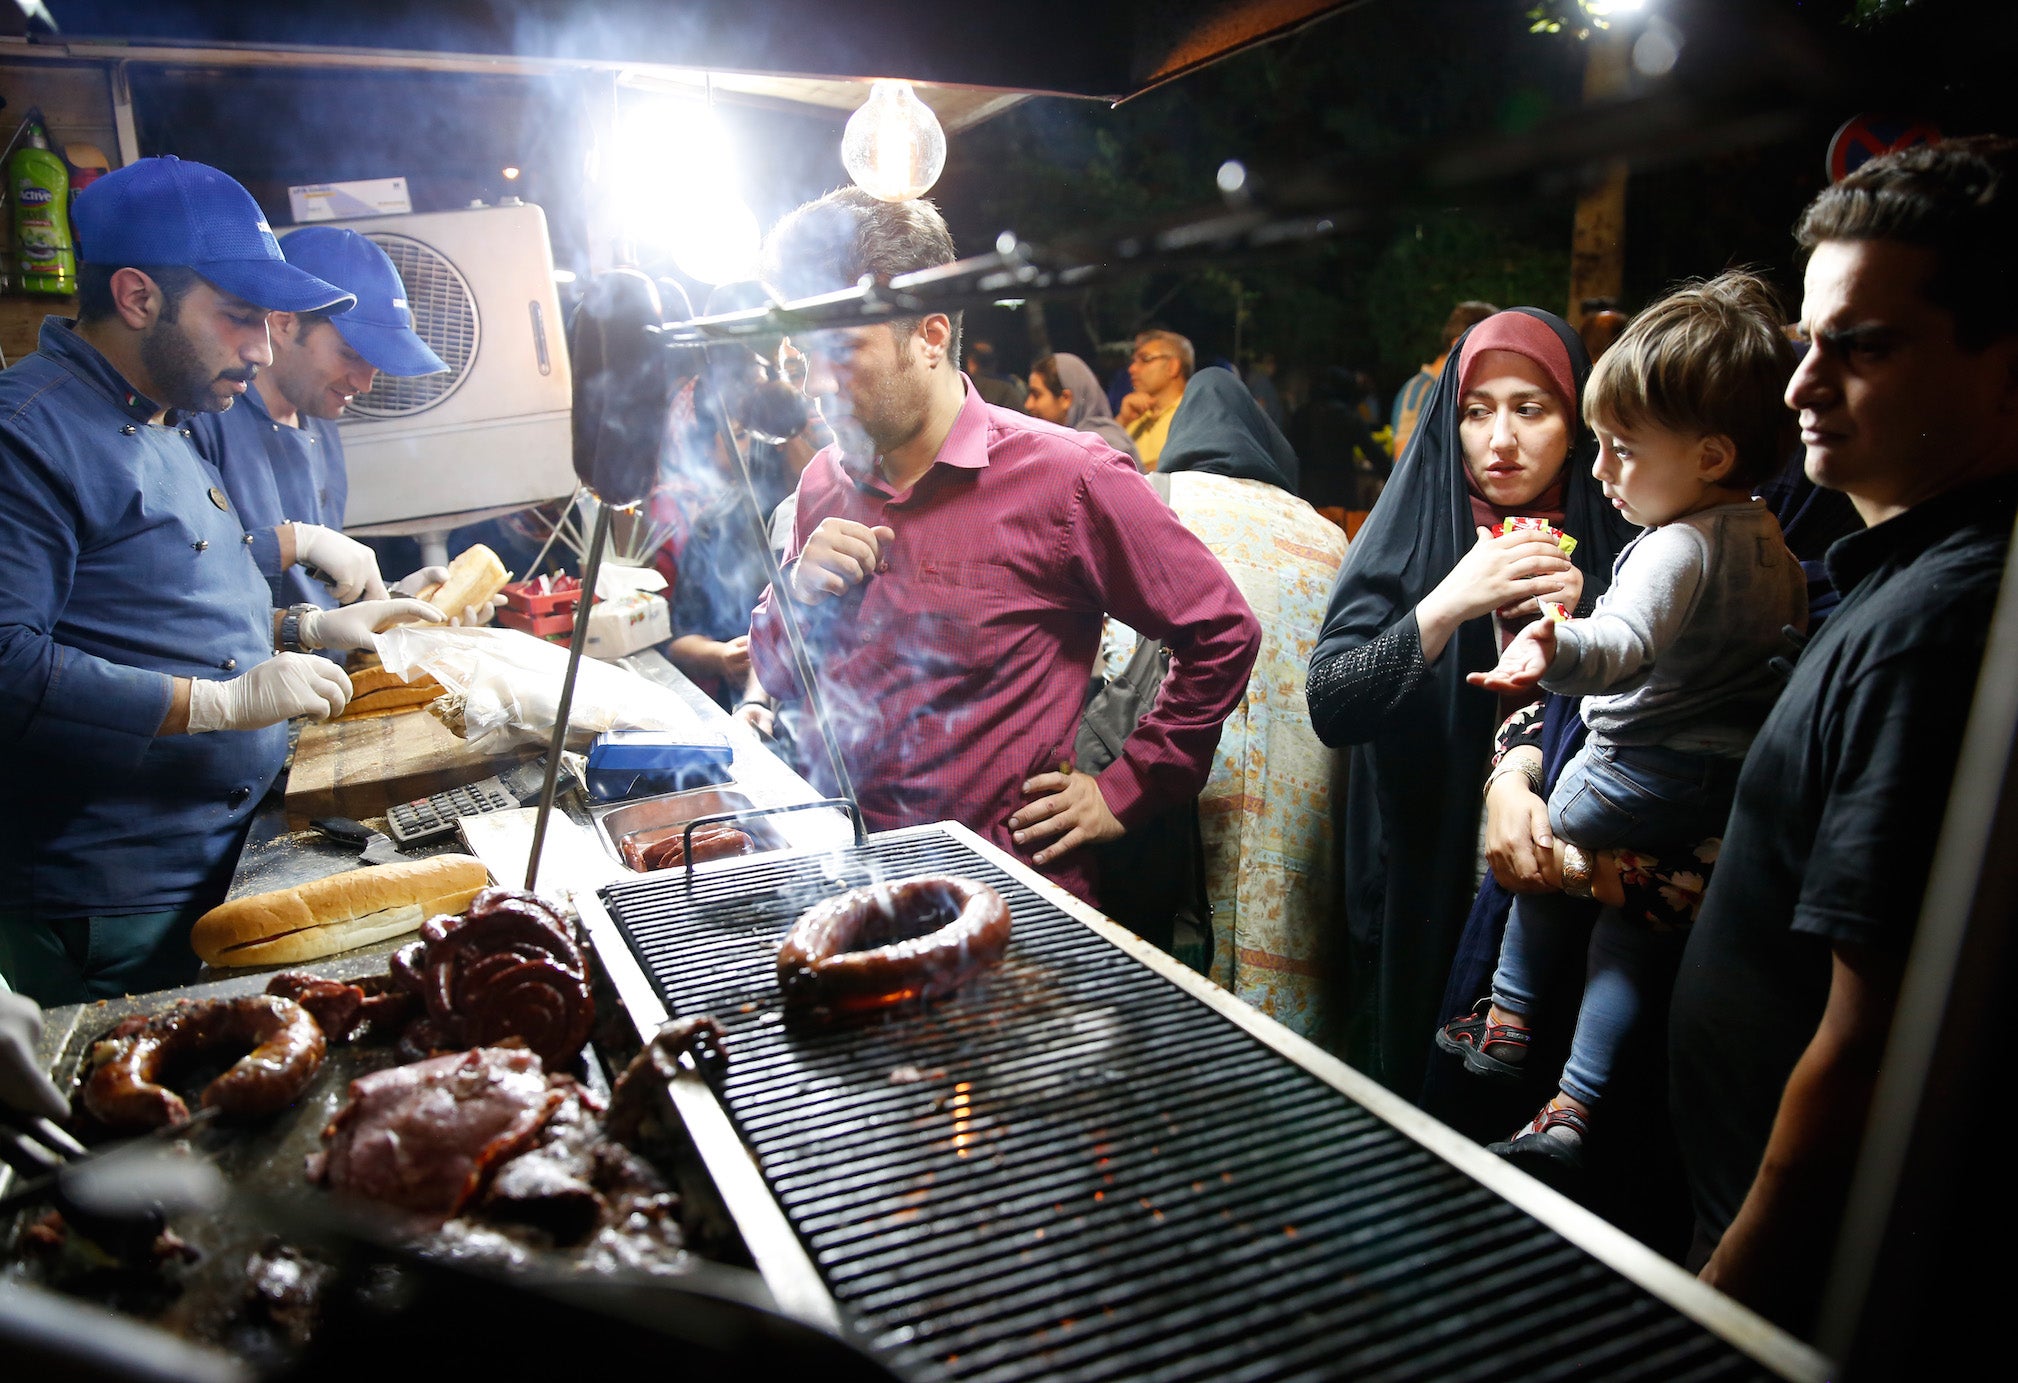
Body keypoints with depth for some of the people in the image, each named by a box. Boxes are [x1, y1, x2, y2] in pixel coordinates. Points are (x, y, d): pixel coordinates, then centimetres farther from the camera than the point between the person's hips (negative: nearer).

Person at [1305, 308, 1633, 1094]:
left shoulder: (1611, 544, 0)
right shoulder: (1409, 536, -4)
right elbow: (1329, 706, -15)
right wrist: (1447, 607, -24)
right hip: (1421, 891, -1)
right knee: (1410, 1084, 11)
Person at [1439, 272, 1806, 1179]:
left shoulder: (1677, 546, -24)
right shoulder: (1771, 541, 7)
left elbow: (1626, 639, -44)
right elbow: (1794, 628, 24)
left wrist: (1554, 648, -63)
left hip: (1644, 771, -8)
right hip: (1744, 776, 9)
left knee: (1553, 848, 17)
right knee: (1635, 929, 13)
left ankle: (1510, 1021, 30)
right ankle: (1576, 1106, 16)